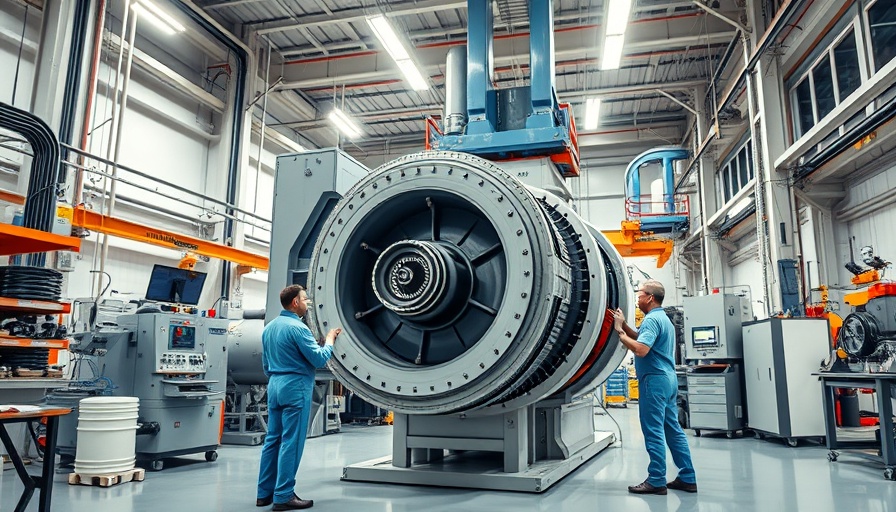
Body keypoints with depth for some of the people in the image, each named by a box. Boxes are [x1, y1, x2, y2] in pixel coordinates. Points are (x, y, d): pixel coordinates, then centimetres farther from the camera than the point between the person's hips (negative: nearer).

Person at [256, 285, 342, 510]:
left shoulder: (269, 327, 12)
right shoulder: (297, 327, -15)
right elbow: (319, 359, -14)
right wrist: (329, 341, 2)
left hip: (274, 386, 9)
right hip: (295, 386, -9)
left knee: (273, 439, 12)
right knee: (291, 442, -4)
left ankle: (265, 493, 18)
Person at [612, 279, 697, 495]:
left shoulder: (652, 319, -16)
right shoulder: (663, 318, 17)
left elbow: (641, 349, -27)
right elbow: (644, 339, 22)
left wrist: (619, 331, -18)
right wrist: (624, 325, 11)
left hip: (654, 379, -10)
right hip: (668, 378, 10)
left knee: (653, 431, -5)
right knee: (673, 429, 13)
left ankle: (656, 481, 0)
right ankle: (687, 478, 18)